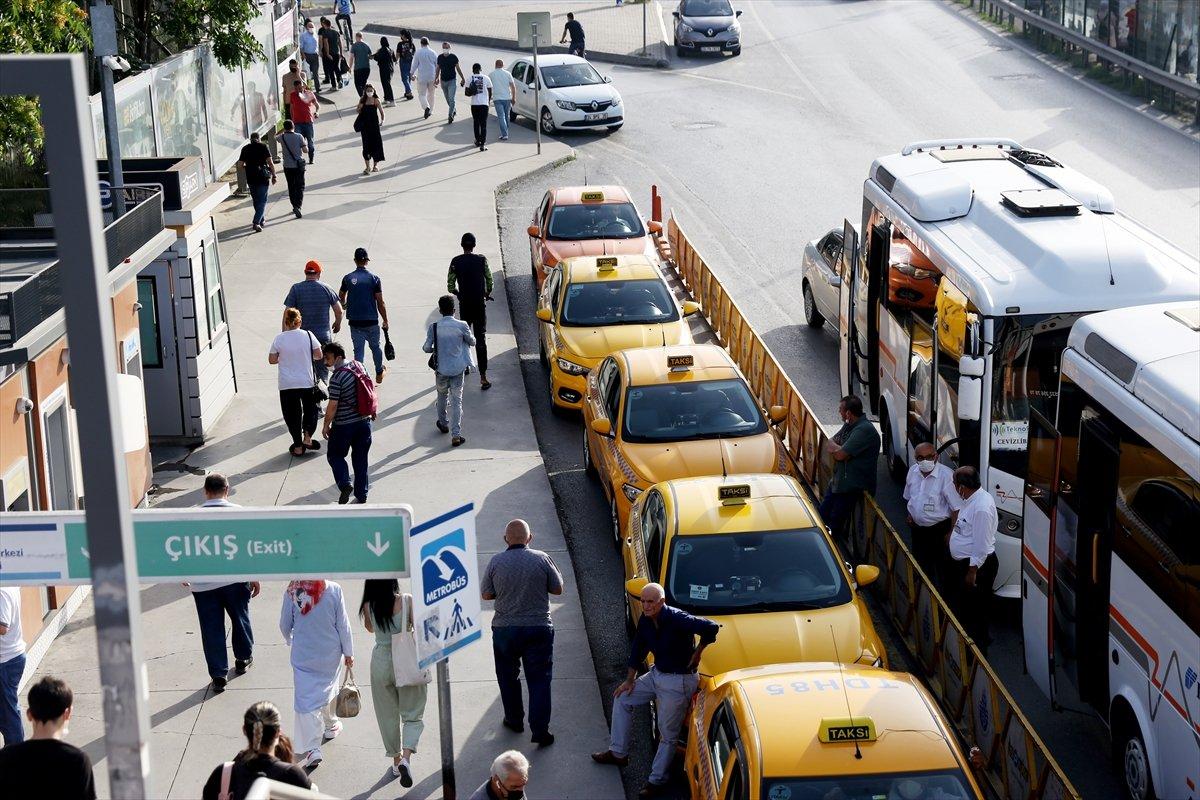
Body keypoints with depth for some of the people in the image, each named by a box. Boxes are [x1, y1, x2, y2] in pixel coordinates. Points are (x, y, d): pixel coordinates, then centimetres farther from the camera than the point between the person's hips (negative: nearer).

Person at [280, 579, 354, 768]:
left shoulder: (291, 592, -14)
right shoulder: (333, 590, -15)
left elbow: (284, 625, -1)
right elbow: (343, 624, -8)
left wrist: (290, 640, 22)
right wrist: (348, 652, 4)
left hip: (303, 655, -1)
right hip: (331, 653, 1)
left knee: (306, 699, 1)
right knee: (328, 687, 26)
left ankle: (312, 748, -7)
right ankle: (330, 725, 47)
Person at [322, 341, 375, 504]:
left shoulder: (337, 378, -22)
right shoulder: (359, 367, 0)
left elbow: (332, 406, -19)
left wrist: (326, 425, -5)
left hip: (344, 425, -6)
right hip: (364, 421, 6)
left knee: (335, 455, 13)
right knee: (361, 457, 15)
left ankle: (345, 484, -7)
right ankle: (361, 494, 20)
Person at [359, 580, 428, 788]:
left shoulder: (368, 606, -10)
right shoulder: (407, 601, -17)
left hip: (381, 663, 2)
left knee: (388, 715, 19)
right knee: (412, 715, 8)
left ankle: (396, 759, 29)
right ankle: (405, 757, -13)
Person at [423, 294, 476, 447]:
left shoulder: (433, 327, -10)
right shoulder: (462, 326, -11)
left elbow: (427, 348, -6)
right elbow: (472, 342, 5)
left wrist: (430, 348, 18)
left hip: (441, 369, 1)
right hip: (458, 369, -1)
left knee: (442, 395, 25)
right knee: (456, 400, 4)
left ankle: (443, 423, 42)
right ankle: (456, 435, -2)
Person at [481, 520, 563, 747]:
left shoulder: (496, 562, -7)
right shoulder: (541, 559, -9)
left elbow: (486, 594, 1)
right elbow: (558, 589, 0)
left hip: (504, 629, 1)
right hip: (539, 629, -1)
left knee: (508, 677, 21)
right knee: (539, 679, 4)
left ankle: (514, 720, 32)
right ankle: (540, 730, -1)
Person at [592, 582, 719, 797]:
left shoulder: (677, 619, -27)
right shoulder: (646, 619, -3)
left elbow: (711, 628, -31)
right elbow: (638, 648, 10)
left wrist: (697, 653, -16)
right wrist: (630, 680, 13)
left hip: (678, 681, -9)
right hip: (657, 674, 9)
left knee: (668, 734, 1)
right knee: (622, 698, 18)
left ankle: (657, 780, 14)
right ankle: (618, 753, 29)